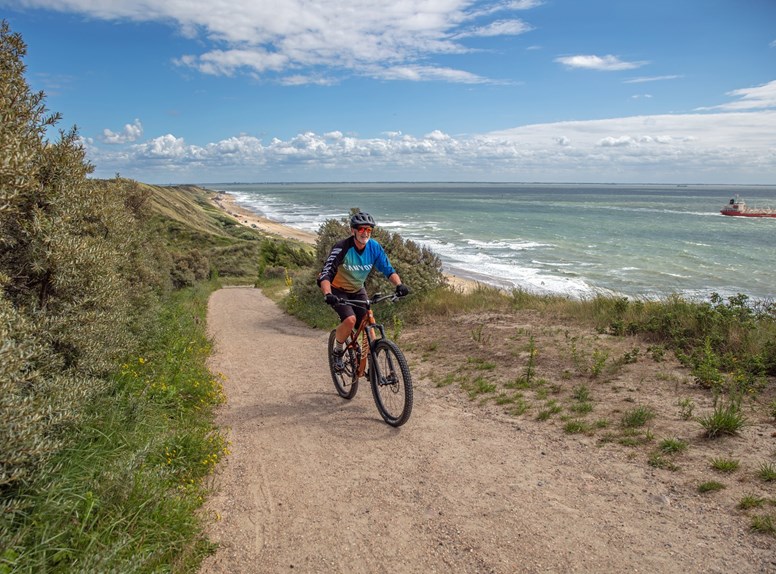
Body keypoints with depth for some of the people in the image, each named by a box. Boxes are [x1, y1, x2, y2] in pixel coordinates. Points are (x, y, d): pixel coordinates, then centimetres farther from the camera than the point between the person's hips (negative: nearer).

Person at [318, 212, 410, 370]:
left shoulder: (375, 247, -14)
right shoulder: (342, 248, -28)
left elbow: (388, 270, -9)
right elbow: (325, 275, -33)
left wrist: (399, 285, -29)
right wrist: (327, 295, -51)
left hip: (358, 291, 5)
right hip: (338, 291, -4)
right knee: (350, 319, -26)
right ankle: (338, 352, -2)